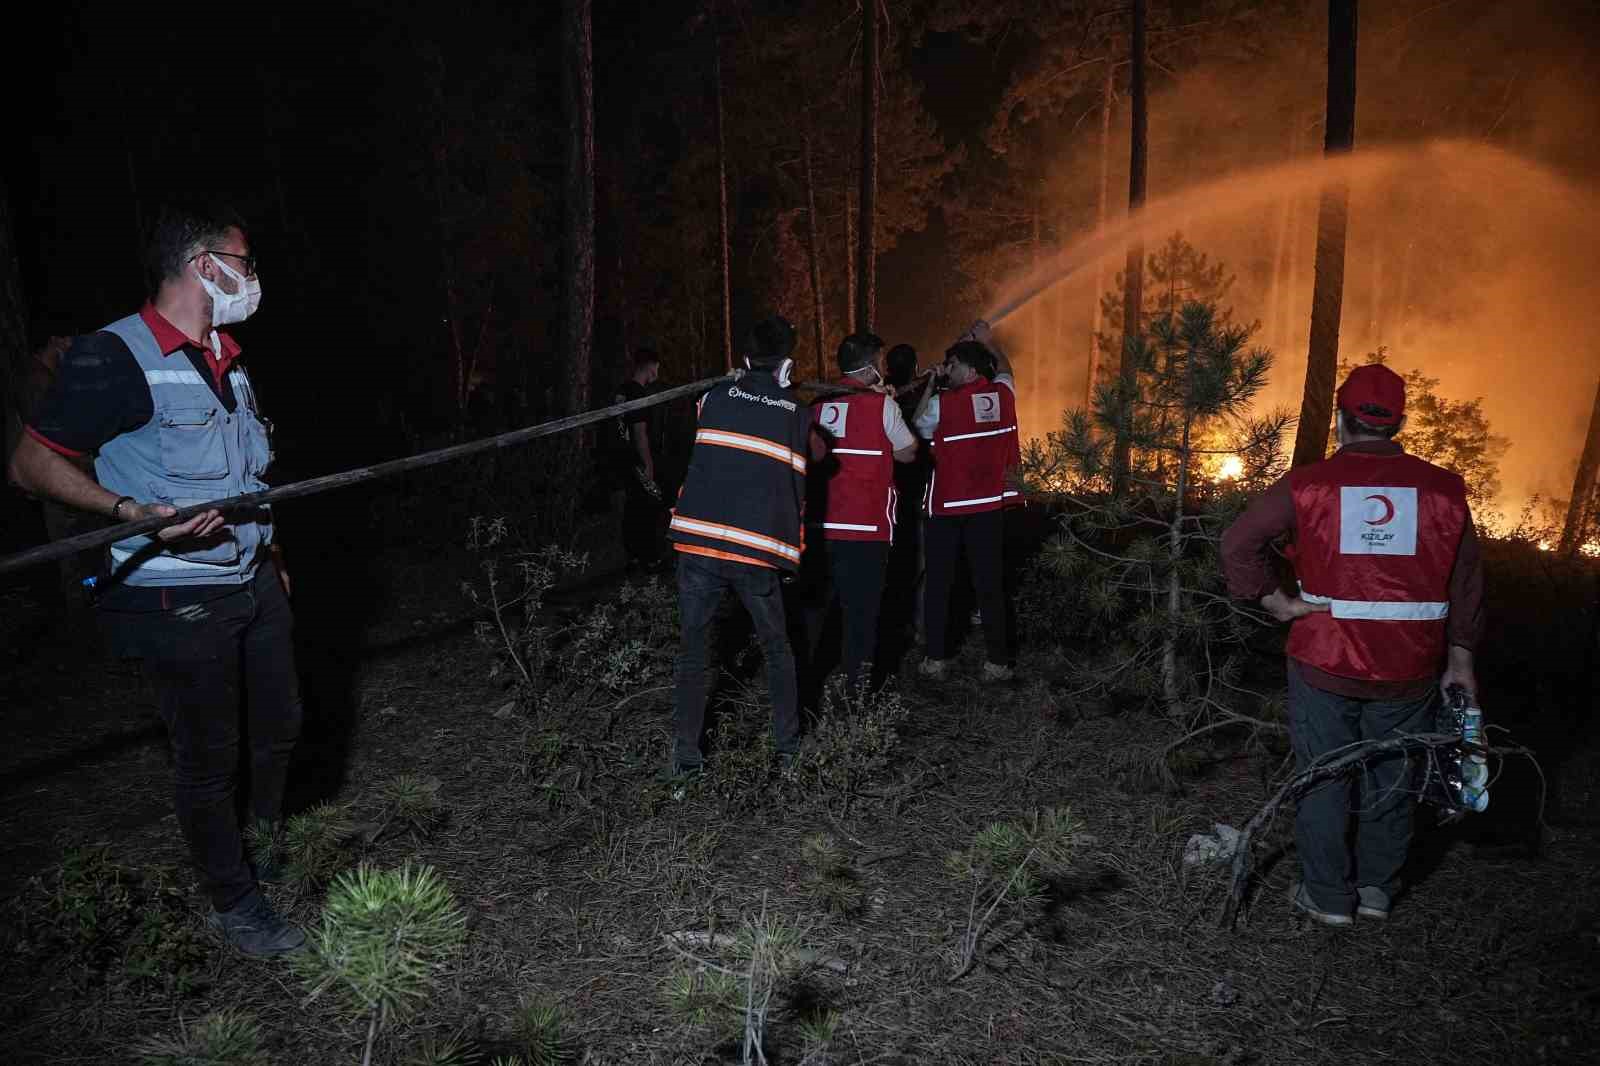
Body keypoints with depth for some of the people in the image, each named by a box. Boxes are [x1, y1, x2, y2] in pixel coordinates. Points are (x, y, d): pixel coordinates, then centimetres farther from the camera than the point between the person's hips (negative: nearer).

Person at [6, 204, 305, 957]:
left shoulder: (223, 357, 10)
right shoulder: (116, 358, -17)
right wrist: (132, 513, -27)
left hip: (253, 583, 8)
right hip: (180, 604, -8)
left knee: (279, 727, 19)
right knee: (209, 760, 6)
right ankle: (234, 906, 24)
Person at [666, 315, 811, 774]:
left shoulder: (715, 399, 6)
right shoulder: (796, 415, 4)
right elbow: (798, 486, 8)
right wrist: (794, 547, 17)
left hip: (697, 541, 1)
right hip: (757, 550, -1)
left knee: (693, 651, 11)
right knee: (776, 648, 19)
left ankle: (685, 755, 10)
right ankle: (788, 744, 24)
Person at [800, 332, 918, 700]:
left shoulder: (816, 403, 5)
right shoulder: (881, 405, -6)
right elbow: (907, 453, 5)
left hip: (818, 525, 4)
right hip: (866, 529, -4)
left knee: (813, 606, 14)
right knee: (860, 611, 4)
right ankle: (857, 688, 9)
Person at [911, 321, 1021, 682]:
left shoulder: (941, 403, -12)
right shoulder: (1003, 394, 0)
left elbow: (918, 426, 7)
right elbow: (1005, 369, 23)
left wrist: (932, 384, 10)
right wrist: (987, 340, 33)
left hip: (945, 506, -3)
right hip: (989, 504, 3)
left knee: (938, 583, 8)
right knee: (990, 583, 5)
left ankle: (936, 659, 12)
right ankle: (997, 662, 8)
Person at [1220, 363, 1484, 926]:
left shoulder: (1308, 483, -7)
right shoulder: (1443, 489, -2)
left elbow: (1238, 542, -12)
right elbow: (1466, 584, 3)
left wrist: (1273, 598, -4)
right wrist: (1460, 658, 11)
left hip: (1324, 664, -2)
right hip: (1409, 669, 2)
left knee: (1324, 780, 12)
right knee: (1392, 779, 19)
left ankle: (1328, 896, 22)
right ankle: (1378, 888, 32)